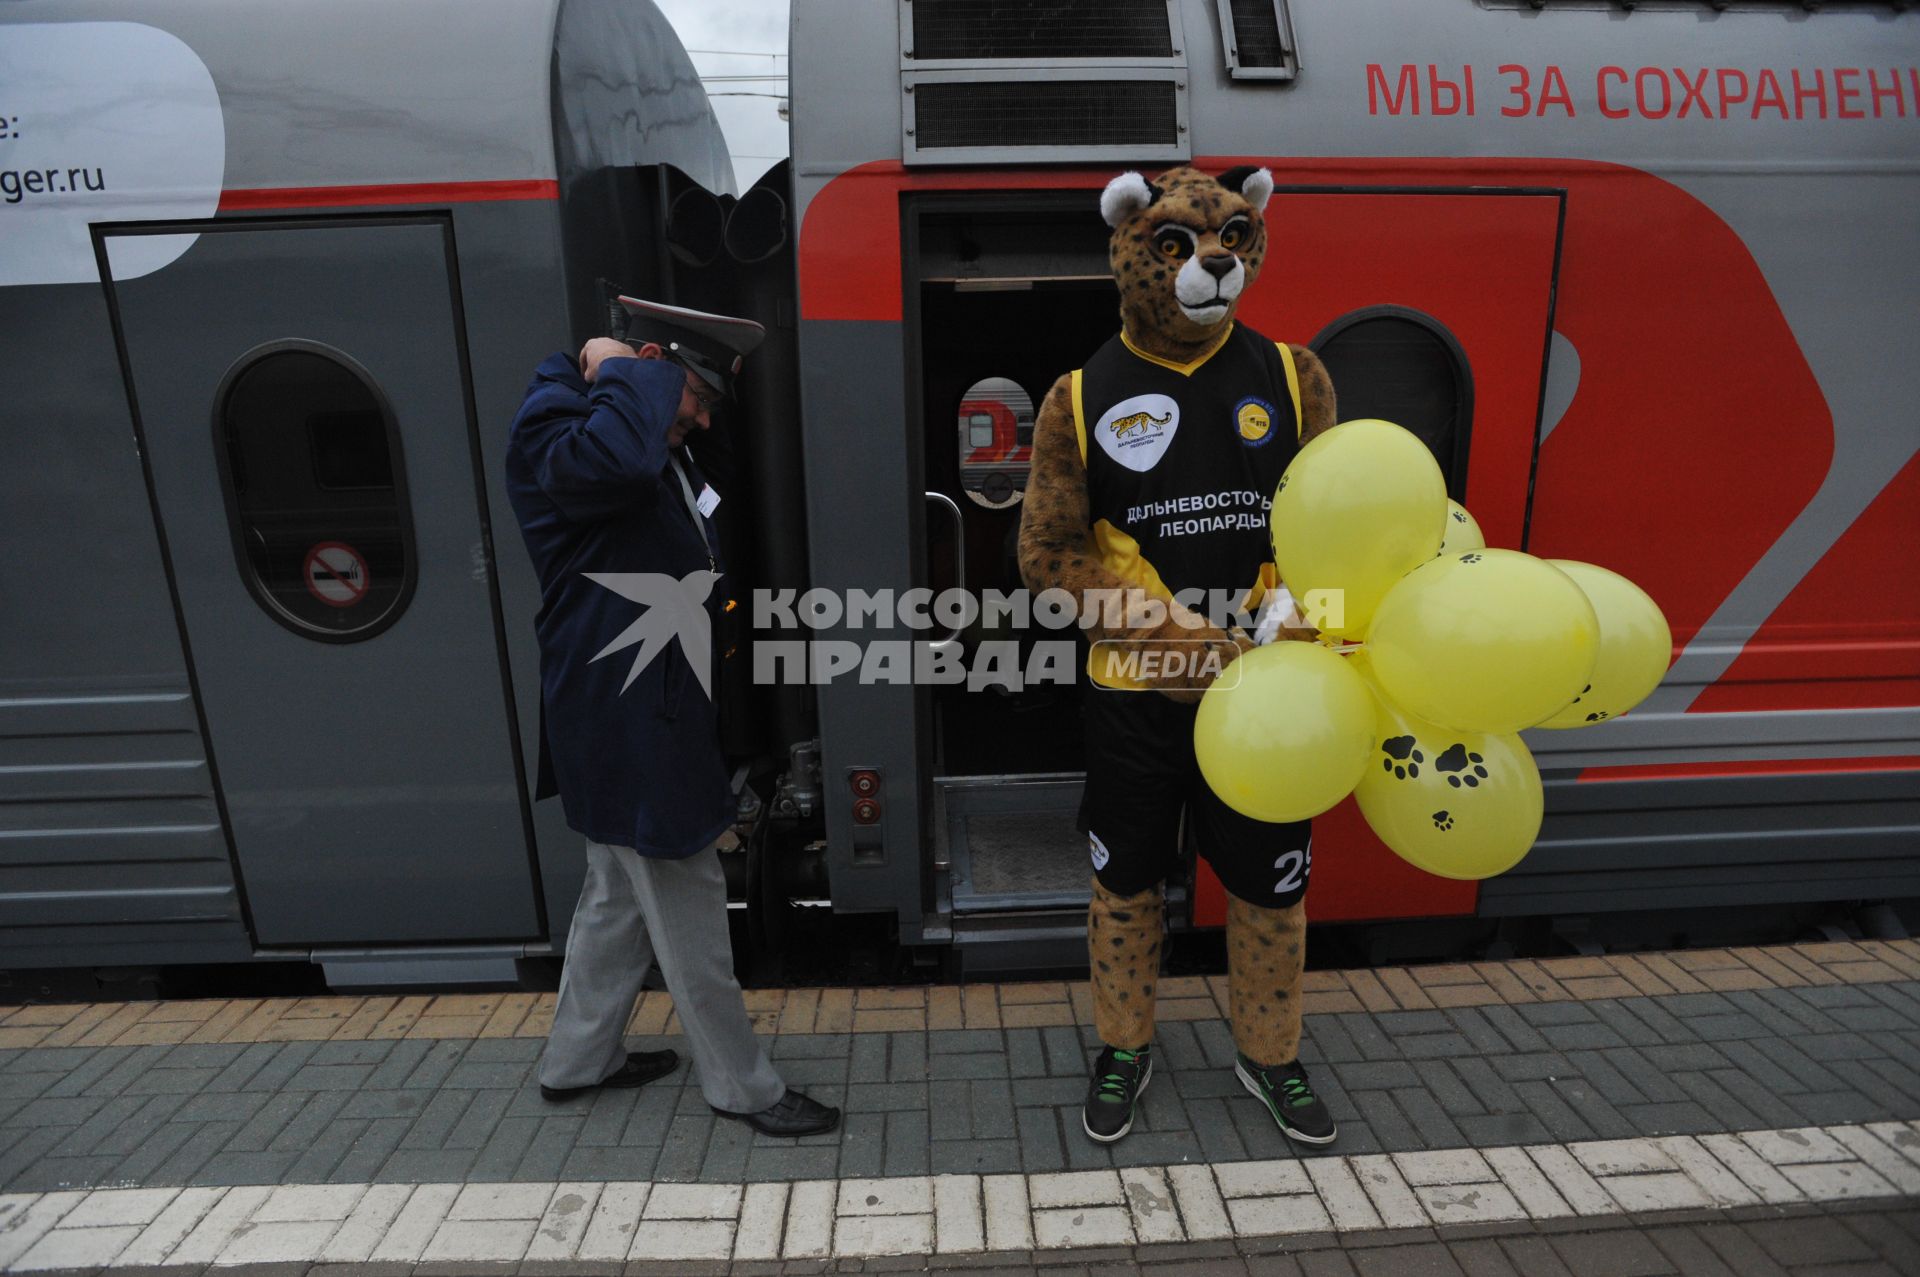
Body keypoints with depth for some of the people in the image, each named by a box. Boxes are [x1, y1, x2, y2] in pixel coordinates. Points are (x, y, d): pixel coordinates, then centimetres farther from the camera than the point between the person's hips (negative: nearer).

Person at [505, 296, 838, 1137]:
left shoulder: (668, 455, 14)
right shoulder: (551, 432, -15)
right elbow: (613, 457, -40)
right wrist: (628, 369, -24)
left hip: (648, 721, 10)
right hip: (624, 729, -10)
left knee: (620, 896, 22)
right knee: (687, 915, 3)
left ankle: (578, 1060, 41)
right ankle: (740, 1086, 22)